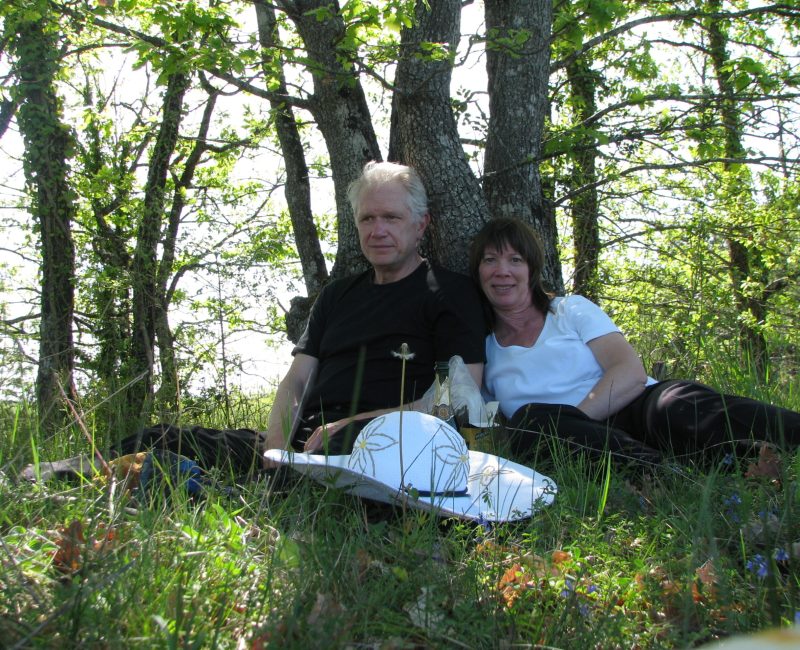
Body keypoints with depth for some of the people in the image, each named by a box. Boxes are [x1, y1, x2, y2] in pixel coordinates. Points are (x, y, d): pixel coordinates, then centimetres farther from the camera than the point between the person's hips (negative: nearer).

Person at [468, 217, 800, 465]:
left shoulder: (571, 310, 14)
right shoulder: (483, 350, 21)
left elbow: (632, 373, -2)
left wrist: (567, 422, -14)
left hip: (640, 408, 0)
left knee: (685, 405, -34)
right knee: (529, 420, -32)